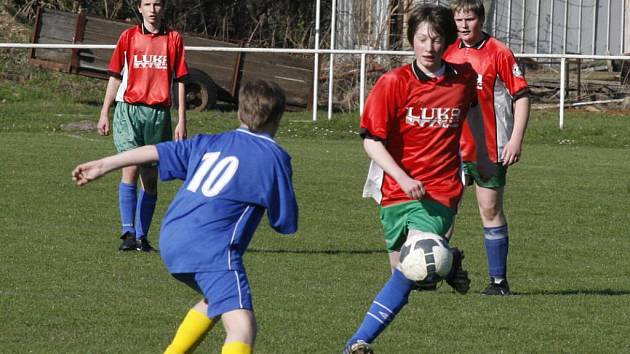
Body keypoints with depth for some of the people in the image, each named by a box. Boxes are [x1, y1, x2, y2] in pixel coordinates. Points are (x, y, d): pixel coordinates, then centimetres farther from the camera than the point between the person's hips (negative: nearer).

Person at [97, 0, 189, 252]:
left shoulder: (173, 39, 8)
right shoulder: (128, 37, 7)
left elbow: (180, 80, 9)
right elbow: (115, 77, 11)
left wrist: (181, 120, 4)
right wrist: (104, 114, 6)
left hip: (159, 113, 1)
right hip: (129, 109, -1)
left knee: (151, 178, 4)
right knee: (131, 168, -16)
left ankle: (142, 237, 9)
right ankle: (128, 232, -18)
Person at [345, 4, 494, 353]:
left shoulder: (463, 77, 0)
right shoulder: (393, 83, -8)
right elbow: (371, 139, -8)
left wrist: (483, 153, 32)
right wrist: (403, 178, -21)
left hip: (441, 191, -1)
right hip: (398, 189, 1)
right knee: (401, 268, 8)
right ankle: (446, 261, 41)